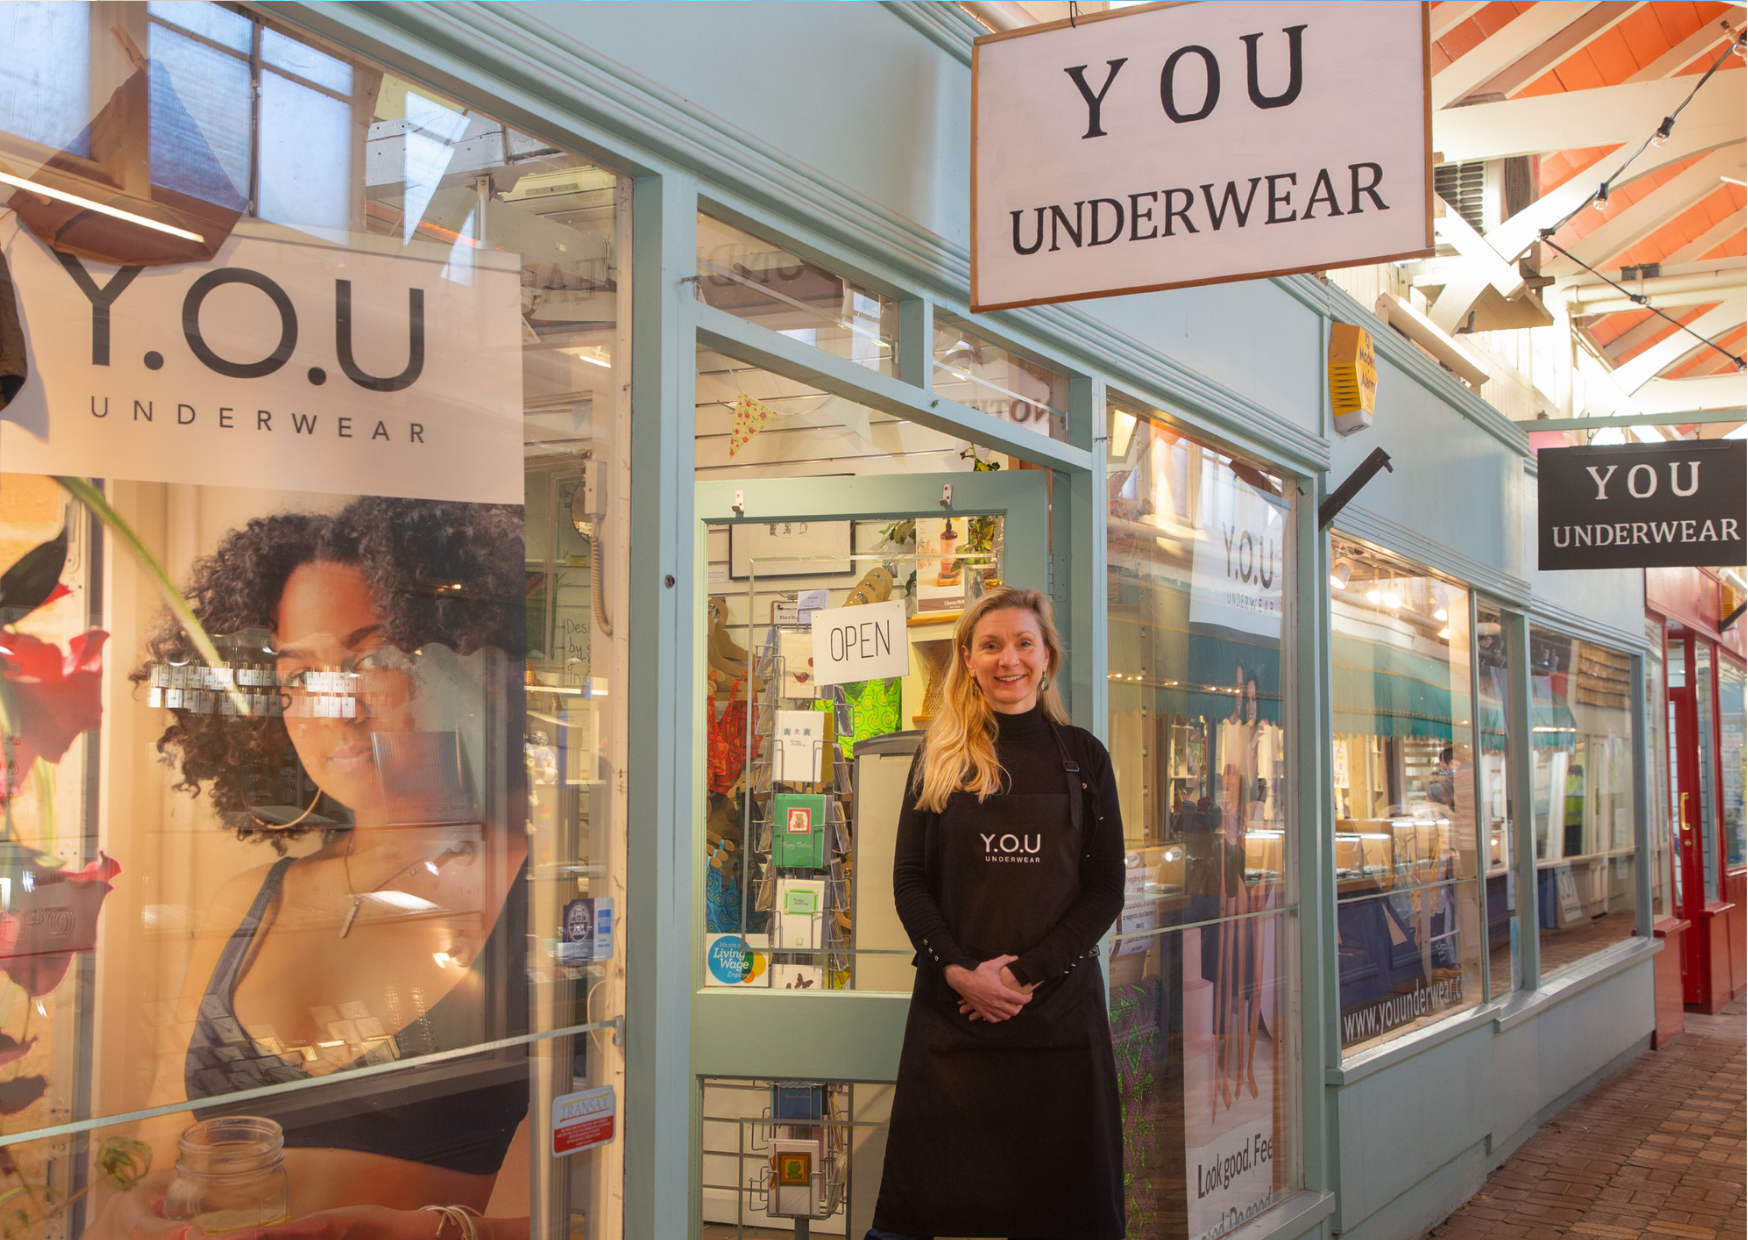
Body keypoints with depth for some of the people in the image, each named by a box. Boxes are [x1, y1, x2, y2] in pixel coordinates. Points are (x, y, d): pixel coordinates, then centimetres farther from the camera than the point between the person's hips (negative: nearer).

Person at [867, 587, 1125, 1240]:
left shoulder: (1083, 757, 6)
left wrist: (1024, 973, -11)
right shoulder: (939, 758, 7)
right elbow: (908, 882, 3)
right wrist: (959, 972, -12)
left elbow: (1106, 890, 1)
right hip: (953, 1004, 0)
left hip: (1059, 1000, 0)